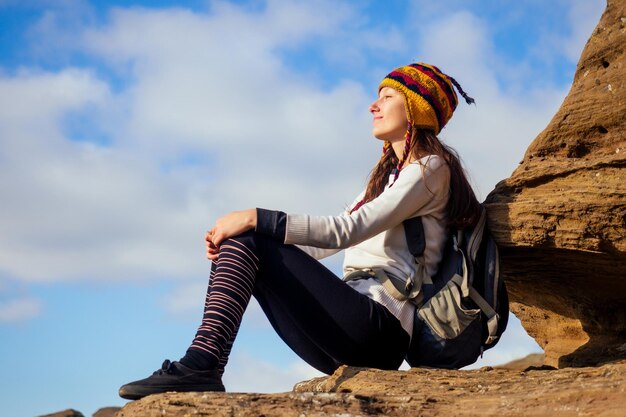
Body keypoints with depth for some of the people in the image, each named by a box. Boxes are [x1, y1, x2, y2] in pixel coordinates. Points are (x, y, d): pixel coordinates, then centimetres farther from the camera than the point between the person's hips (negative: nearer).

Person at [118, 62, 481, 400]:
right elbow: (328, 241, 18)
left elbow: (346, 230, -16)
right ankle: (198, 367, -12)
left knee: (247, 240, -16)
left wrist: (257, 220, -18)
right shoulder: (388, 173, 27)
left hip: (380, 323, -9)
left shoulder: (430, 167, -2)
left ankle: (202, 365, -28)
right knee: (234, 246, 4)